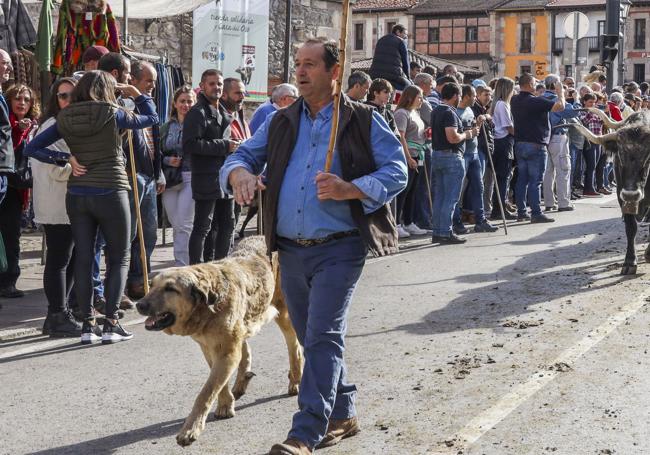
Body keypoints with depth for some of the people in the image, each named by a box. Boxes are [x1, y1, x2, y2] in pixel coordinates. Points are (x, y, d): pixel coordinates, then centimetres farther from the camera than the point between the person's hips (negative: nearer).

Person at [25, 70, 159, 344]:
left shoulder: (64, 119, 4)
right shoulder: (112, 114, -7)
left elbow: (32, 148, 2)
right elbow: (151, 118, 7)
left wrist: (66, 159, 0)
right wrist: (137, 94, 19)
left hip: (77, 196, 4)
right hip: (110, 193, -4)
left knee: (83, 258, 9)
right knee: (119, 259, 6)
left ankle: (88, 324, 9)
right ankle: (111, 324, 0)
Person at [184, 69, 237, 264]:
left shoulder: (224, 114, 20)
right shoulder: (197, 113, -9)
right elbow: (190, 145, -21)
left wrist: (234, 146, 11)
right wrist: (224, 146, -19)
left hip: (225, 178, 9)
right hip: (207, 180, -9)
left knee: (227, 226, 14)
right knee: (202, 227, -5)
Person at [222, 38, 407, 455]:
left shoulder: (364, 121, -1)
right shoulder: (281, 123, 13)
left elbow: (397, 171, -5)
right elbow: (244, 154, 13)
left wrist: (351, 189, -22)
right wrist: (239, 172, -12)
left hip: (339, 249, -6)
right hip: (291, 250, 6)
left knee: (323, 337, -13)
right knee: (312, 338, 14)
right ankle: (343, 415, 30)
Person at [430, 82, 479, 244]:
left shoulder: (436, 111, 14)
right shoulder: (449, 113, -16)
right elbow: (453, 138, -25)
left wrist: (465, 132, 19)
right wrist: (468, 134, -7)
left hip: (437, 155, 10)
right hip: (451, 156, -10)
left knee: (439, 196, 11)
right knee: (451, 198, -5)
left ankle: (437, 233, 14)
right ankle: (446, 233, -5)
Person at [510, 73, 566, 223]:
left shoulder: (515, 101, 5)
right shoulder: (536, 101, -17)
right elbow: (560, 106, -19)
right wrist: (560, 93, 0)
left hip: (519, 144, 7)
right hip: (536, 145, -7)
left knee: (522, 179, 10)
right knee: (535, 181, -5)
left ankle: (521, 212, 13)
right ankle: (536, 213, -5)